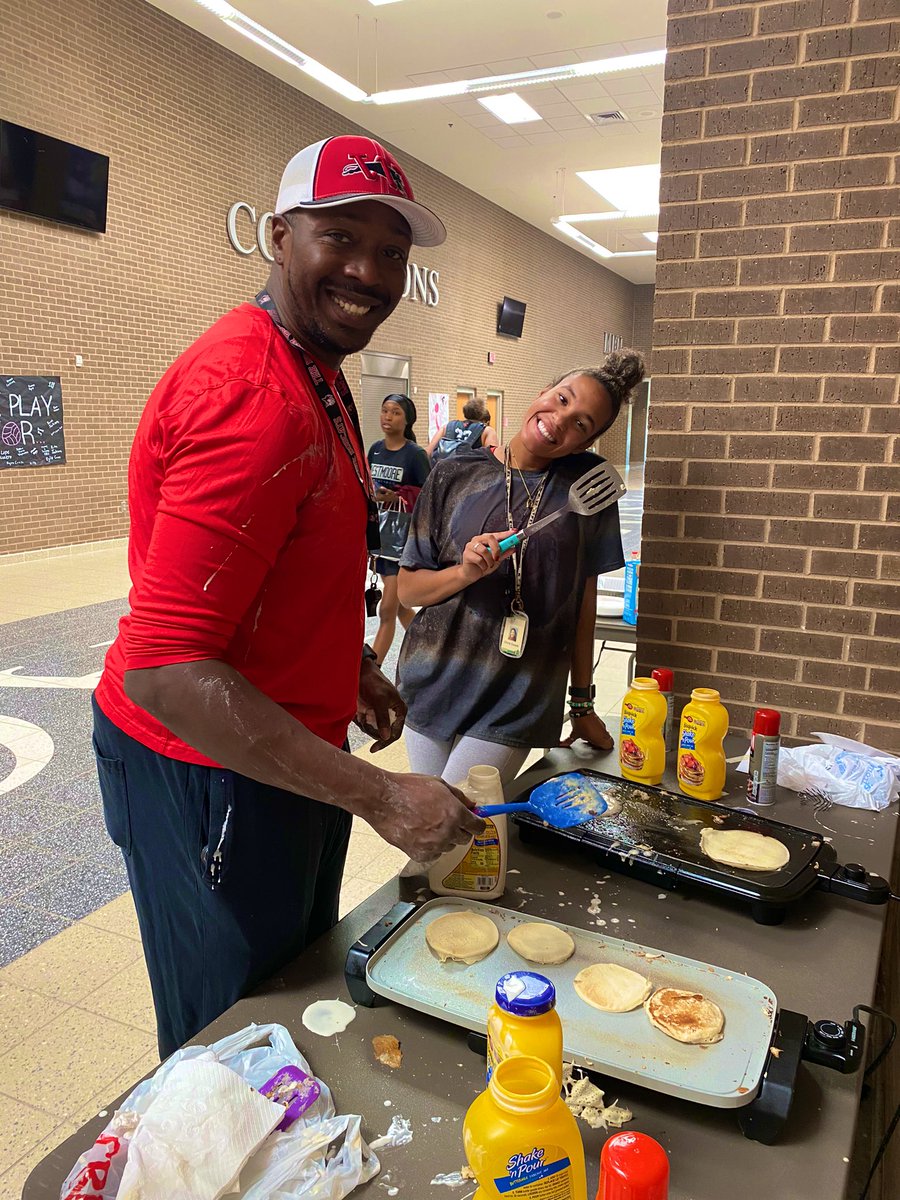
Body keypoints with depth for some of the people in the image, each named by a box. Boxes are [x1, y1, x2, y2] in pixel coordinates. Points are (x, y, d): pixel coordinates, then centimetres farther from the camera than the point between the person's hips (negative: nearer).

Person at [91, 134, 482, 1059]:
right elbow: (162, 666, -31)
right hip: (212, 774, -10)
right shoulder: (253, 394, -27)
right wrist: (377, 796, -29)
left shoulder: (315, 373, 8)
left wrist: (350, 666, 11)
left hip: (288, 749, 10)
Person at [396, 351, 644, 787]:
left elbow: (585, 596, 1)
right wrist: (465, 572, -19)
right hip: (433, 684, 2)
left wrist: (582, 704, 4)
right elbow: (407, 589, 0)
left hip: (517, 702, -2)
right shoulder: (456, 475, -2)